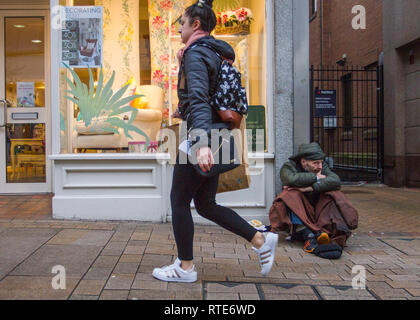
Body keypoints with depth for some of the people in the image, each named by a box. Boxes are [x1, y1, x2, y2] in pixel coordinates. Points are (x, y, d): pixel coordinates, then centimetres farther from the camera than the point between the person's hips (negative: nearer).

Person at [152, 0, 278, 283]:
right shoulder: (216, 52, 18)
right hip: (215, 139, 9)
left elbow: (198, 98, -28)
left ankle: (185, 267, 16)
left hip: (200, 138, -9)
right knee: (205, 204, 15)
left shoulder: (195, 53, -12)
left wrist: (202, 143, -39)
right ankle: (260, 240, 14)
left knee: (179, 200, 4)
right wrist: (183, 111, 38)